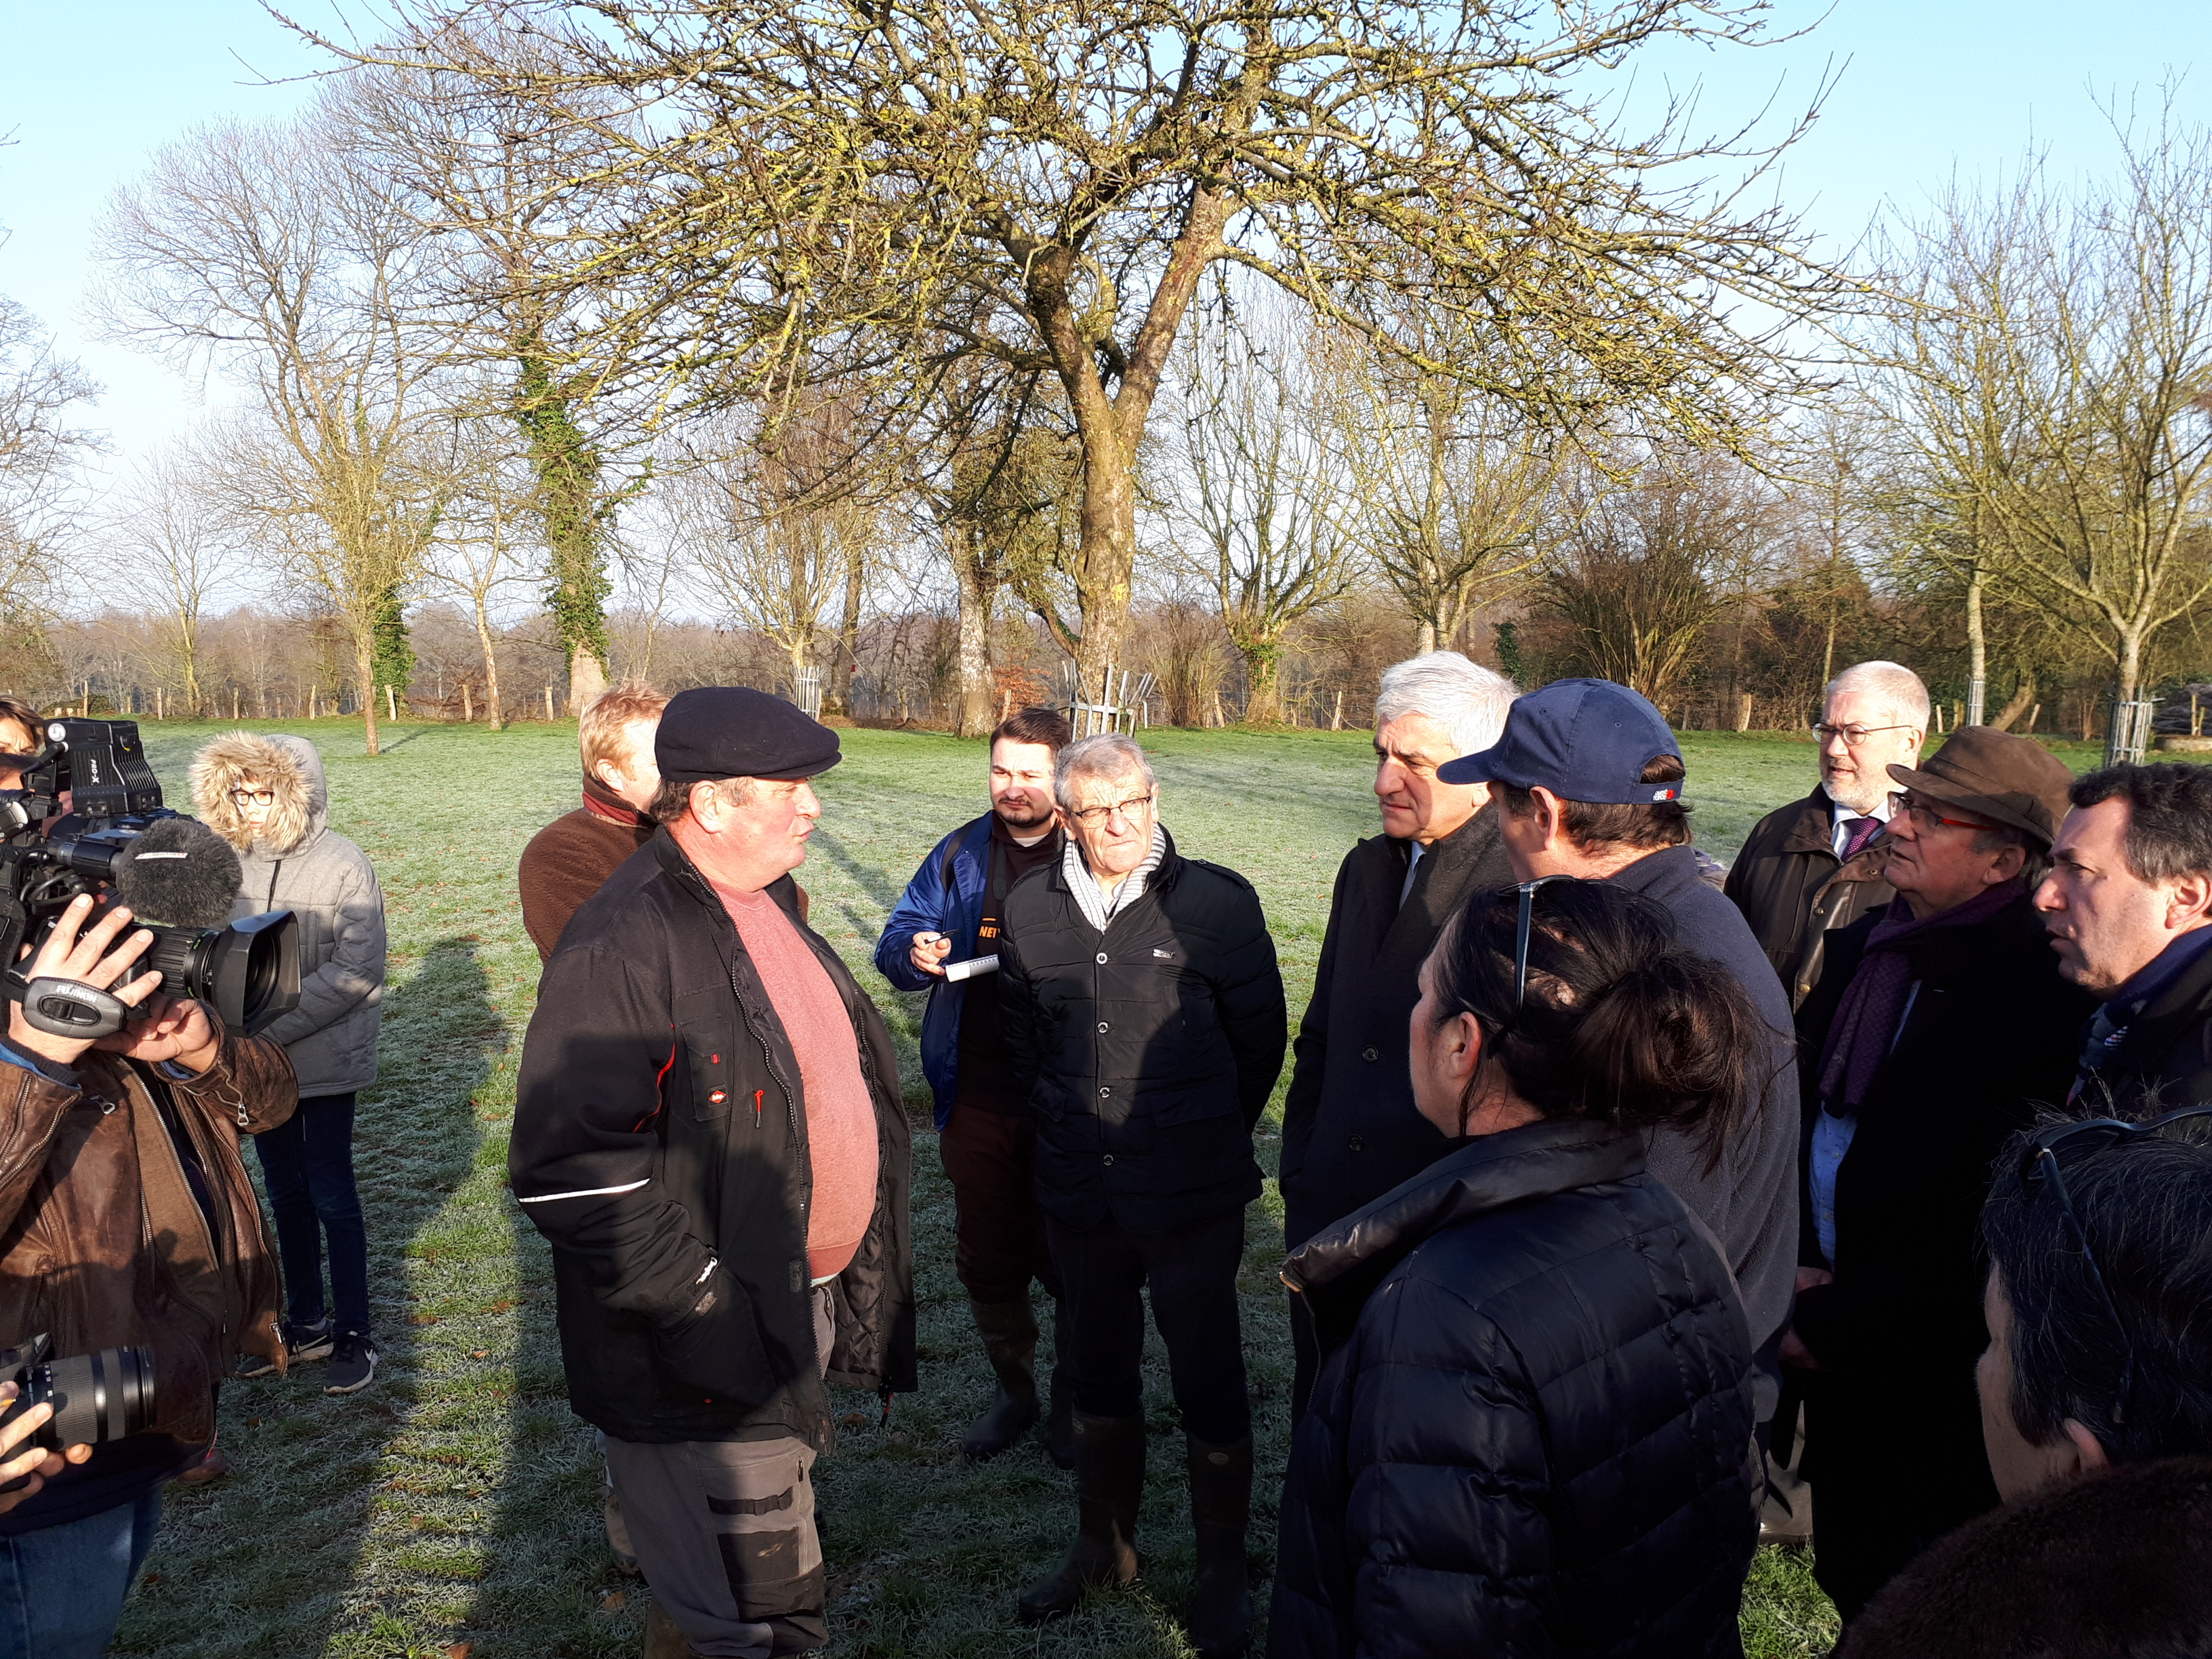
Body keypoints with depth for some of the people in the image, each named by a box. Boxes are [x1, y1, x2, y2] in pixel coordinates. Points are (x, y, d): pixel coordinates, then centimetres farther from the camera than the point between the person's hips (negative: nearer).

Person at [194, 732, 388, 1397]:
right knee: (286, 1193, 16)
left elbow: (355, 973, -18)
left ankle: (354, 1331, 18)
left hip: (325, 1061, -5)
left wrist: (268, 1026, -20)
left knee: (331, 1194, 4)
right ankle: (306, 1322, 31)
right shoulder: (236, 862, -3)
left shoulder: (344, 866, -15)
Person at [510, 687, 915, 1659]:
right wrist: (706, 1315, -27)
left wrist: (862, 1267, 18)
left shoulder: (768, 904, 7)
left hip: (807, 1310, 9)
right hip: (710, 1361, -9)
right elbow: (571, 1173, -28)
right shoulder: (622, 946, -24)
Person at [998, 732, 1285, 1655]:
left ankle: (1222, 1572, 27)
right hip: (1079, 1191, 4)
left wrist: (1209, 1139, 5)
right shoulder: (1032, 911, 0)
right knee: (1098, 1373, 20)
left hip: (1192, 1197, -4)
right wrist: (1065, 1123, 12)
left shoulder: (1217, 903, -12)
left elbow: (1260, 1038, -2)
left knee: (1210, 1383, 8)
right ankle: (1103, 1546, 40)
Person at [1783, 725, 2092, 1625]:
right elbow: (1802, 1106, 9)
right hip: (1836, 1344, 7)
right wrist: (1796, 1268, -2)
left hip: (1934, 1376, -6)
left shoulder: (2040, 998, -21)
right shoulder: (1861, 946, 2)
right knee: (1850, 1582, 22)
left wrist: (1835, 1320, -15)